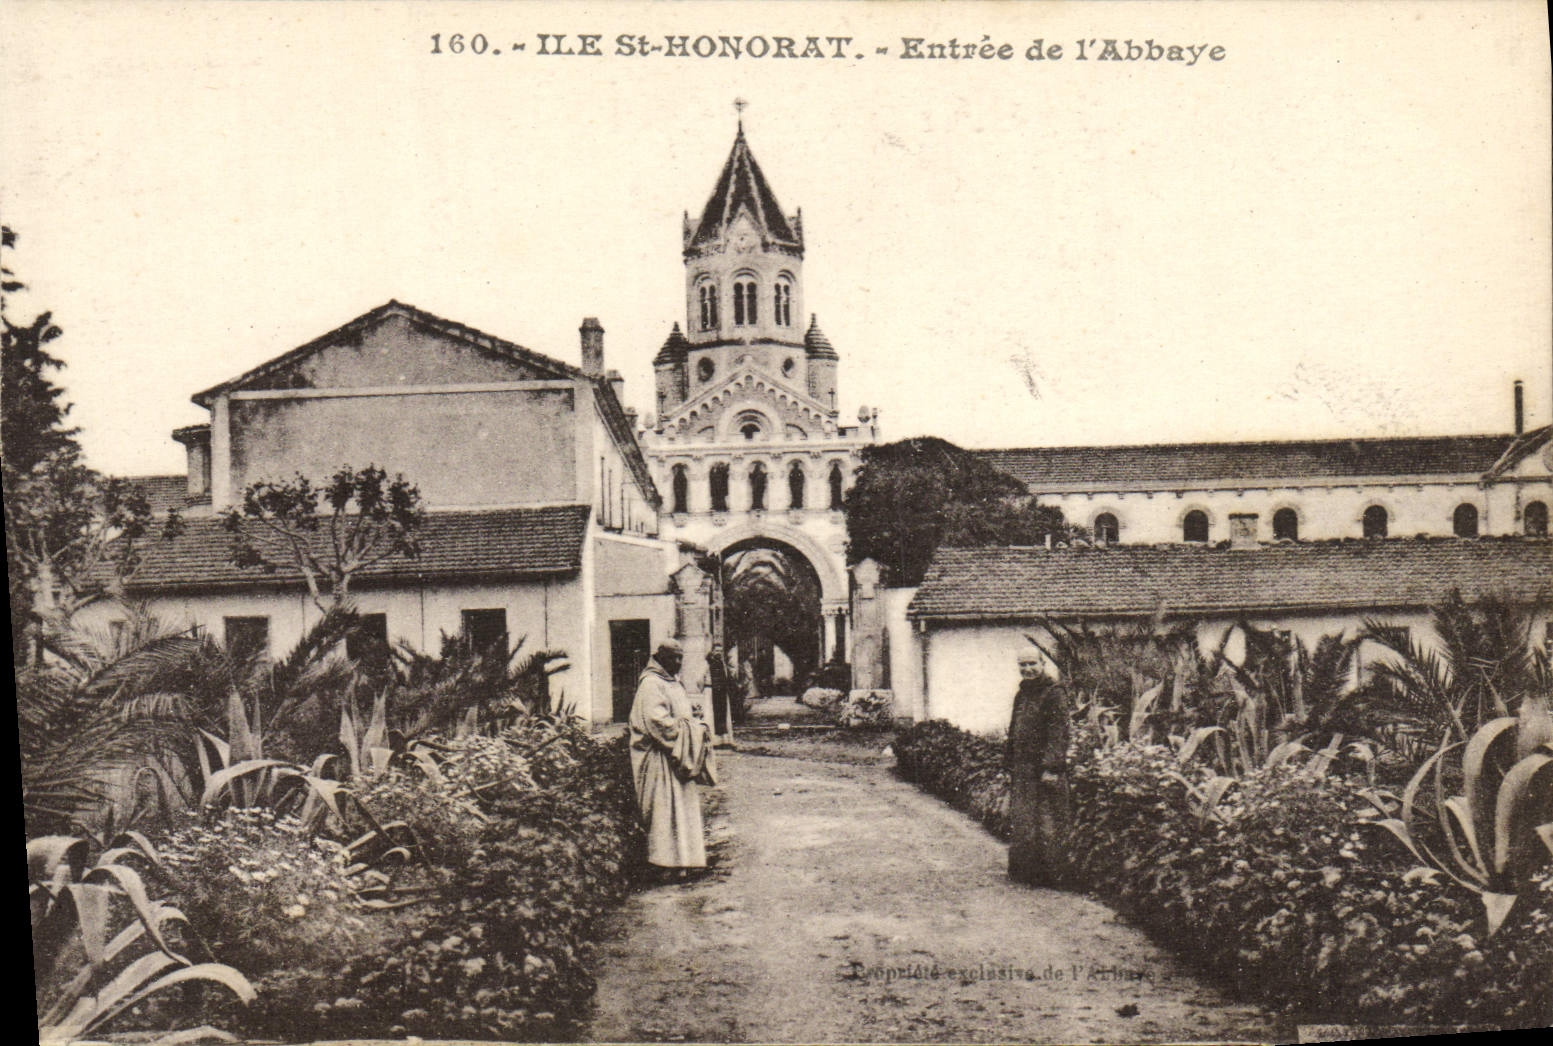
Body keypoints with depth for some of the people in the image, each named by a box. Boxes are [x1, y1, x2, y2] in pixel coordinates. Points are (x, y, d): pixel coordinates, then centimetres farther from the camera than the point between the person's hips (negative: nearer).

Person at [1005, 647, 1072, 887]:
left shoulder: (1055, 693, -8)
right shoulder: (1021, 695, 16)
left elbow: (1058, 733, -14)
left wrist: (1051, 767, -21)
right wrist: (1010, 766, 17)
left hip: (1044, 769, -7)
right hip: (1022, 769, 8)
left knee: (1047, 822, -3)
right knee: (1020, 822, 9)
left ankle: (1051, 875, 4)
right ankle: (1024, 870, 18)